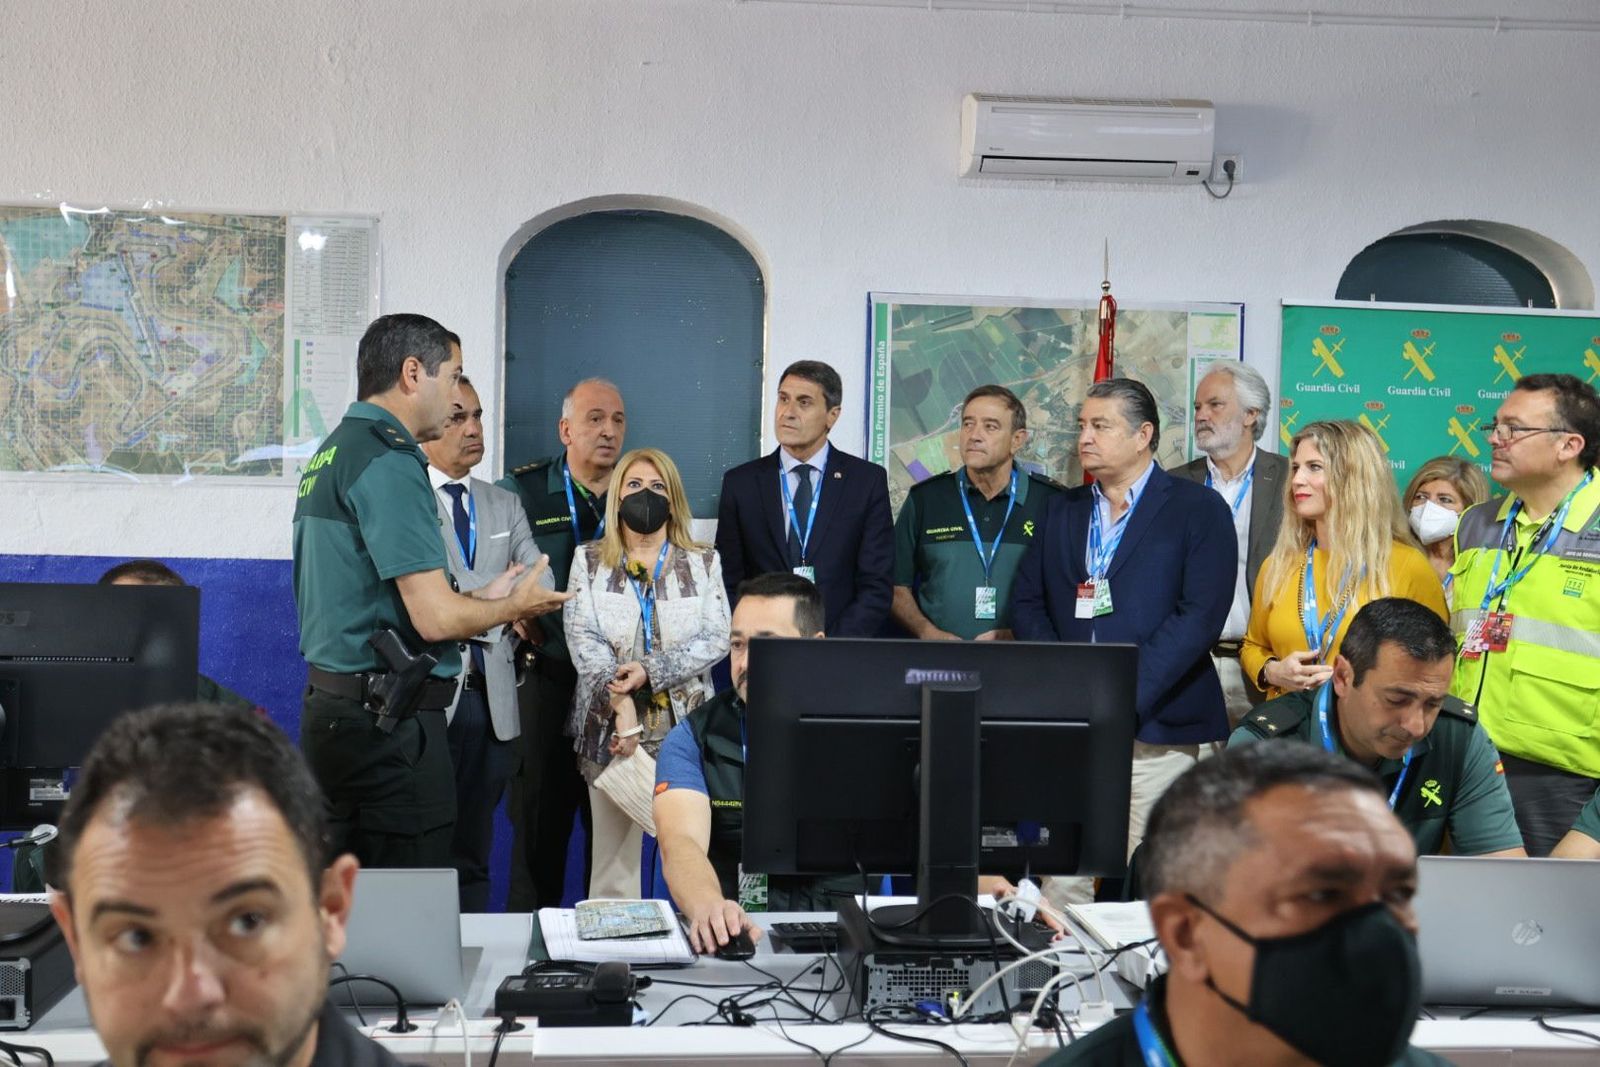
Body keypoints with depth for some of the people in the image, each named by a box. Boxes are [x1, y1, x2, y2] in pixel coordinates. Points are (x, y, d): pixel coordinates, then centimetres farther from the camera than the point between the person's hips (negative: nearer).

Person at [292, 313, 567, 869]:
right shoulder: (389, 461, -16)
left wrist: (481, 599, 23)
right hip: (389, 719, -10)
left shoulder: (331, 453, 15)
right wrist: (511, 606, 0)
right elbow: (434, 617, -20)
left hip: (333, 706, 10)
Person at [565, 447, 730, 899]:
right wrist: (621, 705, -16)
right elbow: (582, 638, -3)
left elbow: (716, 638, -2)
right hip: (611, 726, 0)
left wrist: (650, 671, -15)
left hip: (687, 725, 0)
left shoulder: (704, 562, 9)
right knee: (614, 860, 0)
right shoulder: (589, 561, 8)